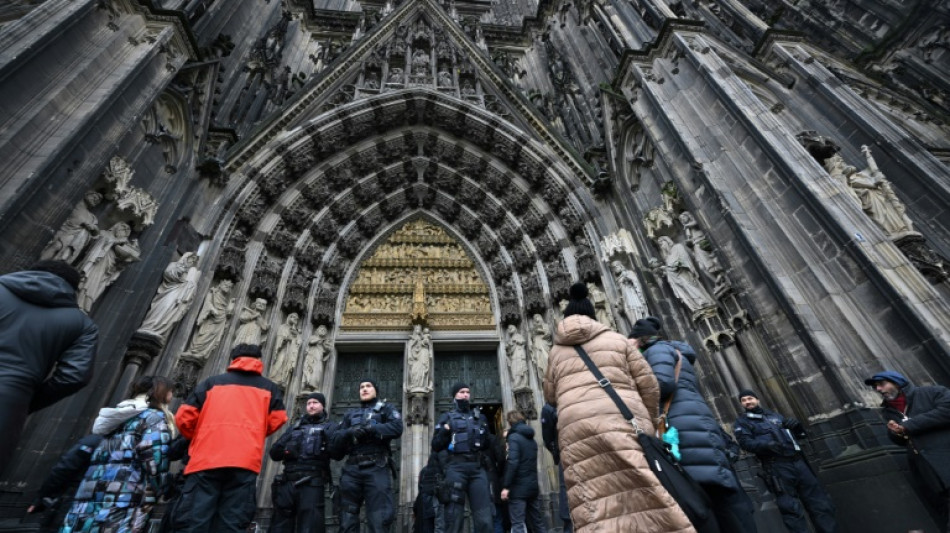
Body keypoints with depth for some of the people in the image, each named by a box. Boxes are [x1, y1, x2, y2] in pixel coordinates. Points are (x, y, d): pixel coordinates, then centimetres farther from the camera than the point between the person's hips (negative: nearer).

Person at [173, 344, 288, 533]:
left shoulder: (212, 382, 18)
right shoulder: (269, 387, 17)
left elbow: (184, 416, 12)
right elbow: (277, 419, 11)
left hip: (205, 460, 1)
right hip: (245, 462, 0)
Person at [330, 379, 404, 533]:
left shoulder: (386, 408, 15)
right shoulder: (350, 414, 25)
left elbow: (397, 427, -5)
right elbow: (335, 442, 13)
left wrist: (369, 429, -11)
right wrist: (349, 432, -8)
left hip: (376, 468, -3)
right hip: (352, 470, 4)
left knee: (379, 521, -7)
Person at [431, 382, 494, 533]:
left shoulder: (479, 417, 20)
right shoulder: (447, 417, 12)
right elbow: (436, 446, 7)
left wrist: (486, 434, 5)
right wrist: (445, 431, -10)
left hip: (478, 468, 3)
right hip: (456, 468, -2)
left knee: (484, 519, 0)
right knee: (454, 518, -1)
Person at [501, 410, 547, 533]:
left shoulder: (514, 437, -11)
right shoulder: (531, 439, 14)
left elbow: (512, 462, -20)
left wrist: (506, 486, -18)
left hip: (518, 487, -8)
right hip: (533, 486, 8)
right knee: (538, 521, 16)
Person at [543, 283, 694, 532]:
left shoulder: (556, 351, 22)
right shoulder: (617, 339, 18)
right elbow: (649, 385, 13)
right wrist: (649, 424, 24)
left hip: (576, 430, 1)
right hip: (624, 422, 0)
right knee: (652, 510, -2)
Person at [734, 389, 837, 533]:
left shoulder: (774, 415, 21)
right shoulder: (742, 421, 6)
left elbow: (801, 434, 22)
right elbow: (745, 442, -10)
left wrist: (796, 425, 0)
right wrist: (767, 444, -25)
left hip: (798, 461, 5)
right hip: (777, 467, -5)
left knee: (820, 502, 9)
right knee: (791, 509, -5)